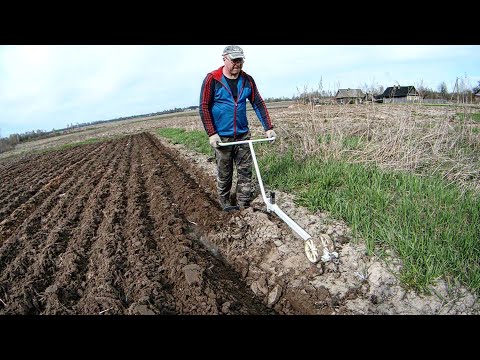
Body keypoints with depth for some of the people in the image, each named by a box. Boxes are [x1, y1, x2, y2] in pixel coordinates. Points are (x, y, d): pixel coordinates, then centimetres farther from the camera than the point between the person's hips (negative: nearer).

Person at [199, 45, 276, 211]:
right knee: (224, 173, 8)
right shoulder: (212, 79, -8)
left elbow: (258, 104, 5)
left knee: (245, 170, 6)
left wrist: (268, 128, -1)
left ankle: (243, 204, 19)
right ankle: (225, 202, 26)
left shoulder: (247, 80, 3)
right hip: (222, 136, -3)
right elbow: (204, 107, -8)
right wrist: (211, 133, -15)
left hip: (243, 134, 4)